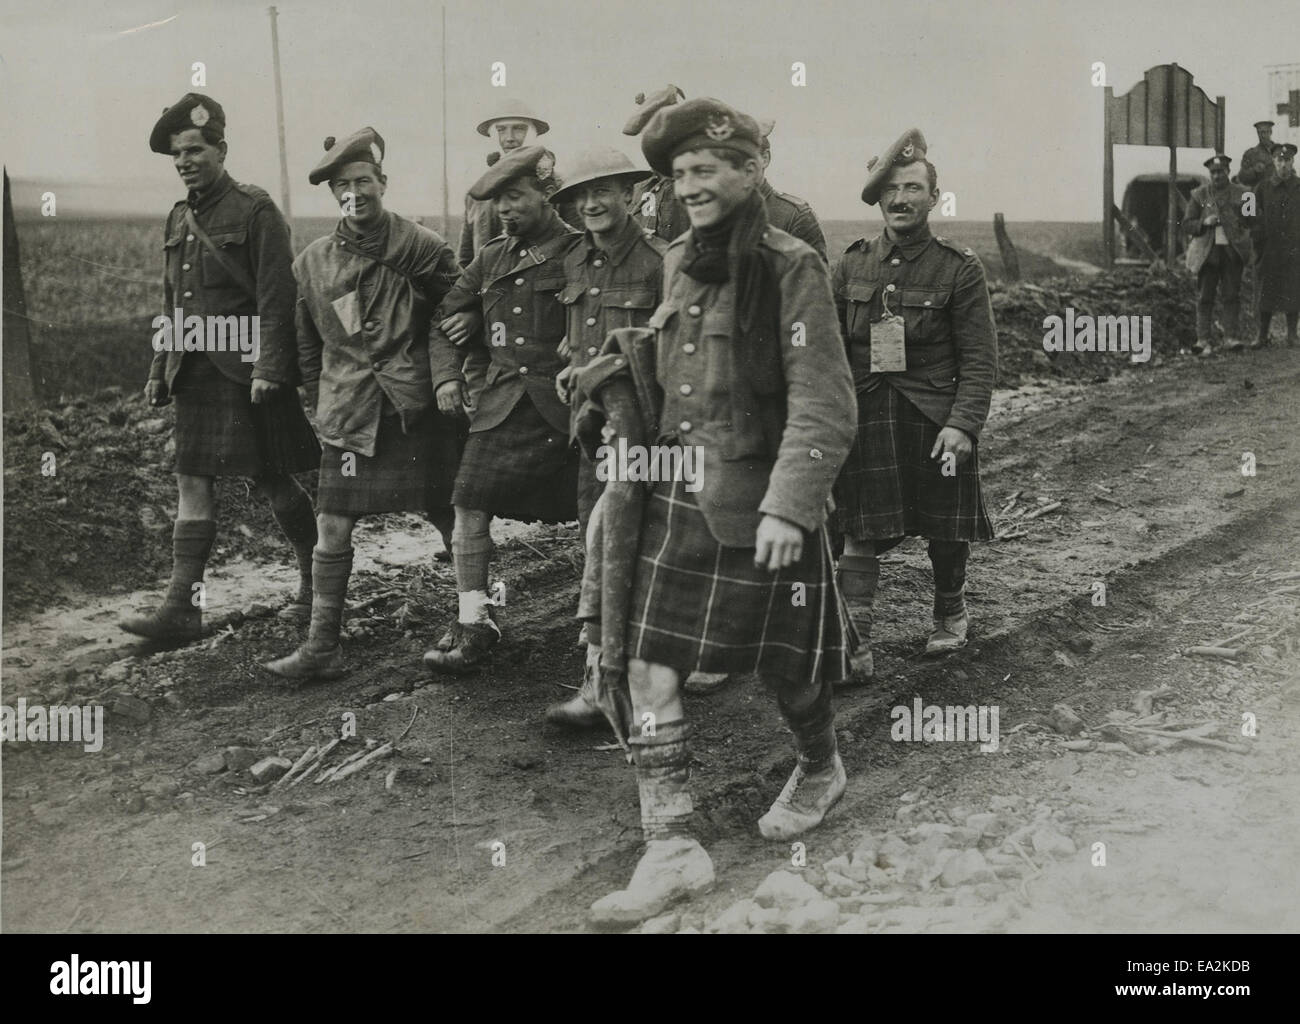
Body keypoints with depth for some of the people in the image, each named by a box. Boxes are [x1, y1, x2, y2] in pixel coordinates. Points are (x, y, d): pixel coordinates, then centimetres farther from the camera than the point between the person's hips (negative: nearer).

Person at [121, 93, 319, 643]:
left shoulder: (254, 210, -7)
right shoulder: (178, 219, 14)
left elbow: (276, 296, -13)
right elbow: (170, 303, 19)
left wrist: (268, 368, -20)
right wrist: (159, 369, 14)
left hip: (246, 370, -7)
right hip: (196, 371, 7)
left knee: (270, 478, 2)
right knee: (192, 483, 3)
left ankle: (316, 583, 19)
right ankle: (182, 605, 4)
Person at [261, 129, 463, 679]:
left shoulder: (423, 249, -1)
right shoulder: (313, 262, 9)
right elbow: (307, 343, 18)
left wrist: (447, 375, -13)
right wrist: (321, 401, 16)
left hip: (417, 406, -2)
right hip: (349, 414, 3)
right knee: (332, 529, 0)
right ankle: (322, 647, 7)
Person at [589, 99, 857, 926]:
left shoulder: (791, 267, -11)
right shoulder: (679, 265, 8)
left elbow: (823, 403, -16)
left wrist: (788, 506, -26)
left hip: (757, 502, -5)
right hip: (676, 498, 5)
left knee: (783, 664, 12)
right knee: (650, 671, -2)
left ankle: (821, 771, 43)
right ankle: (673, 849, 5)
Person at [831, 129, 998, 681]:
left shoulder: (959, 268, -2)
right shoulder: (852, 264, 7)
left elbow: (980, 358, -5)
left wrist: (963, 424, -17)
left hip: (935, 418, -1)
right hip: (866, 418, 2)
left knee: (944, 531, 11)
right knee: (860, 535, -5)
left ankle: (950, 614, 37)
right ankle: (855, 645, -1)